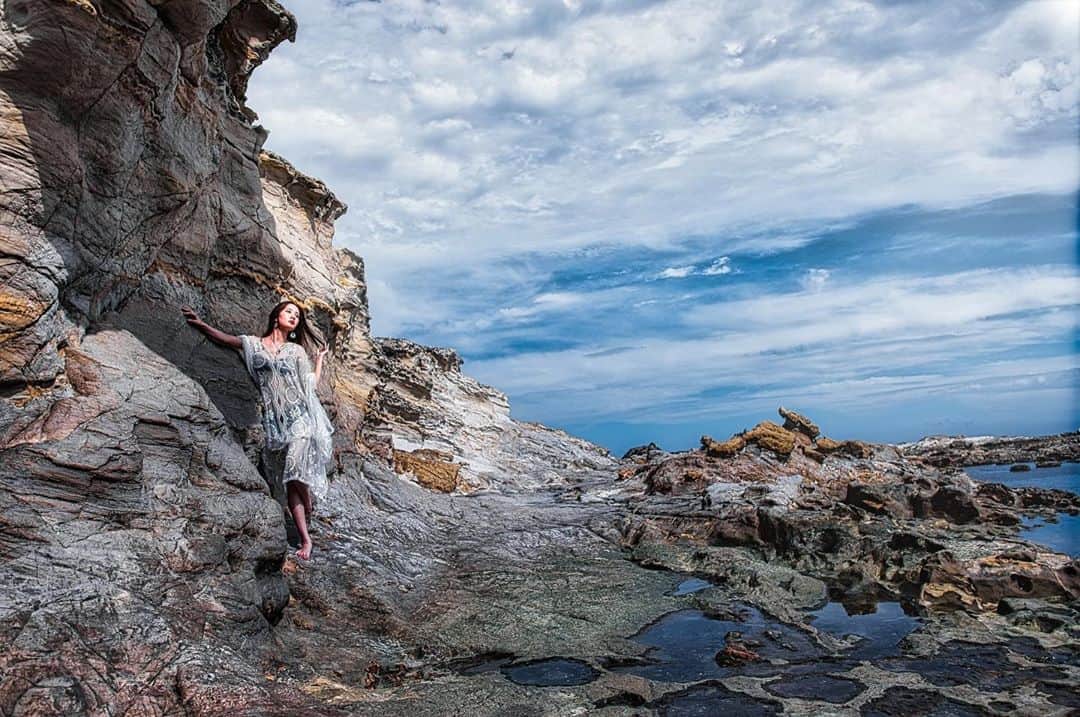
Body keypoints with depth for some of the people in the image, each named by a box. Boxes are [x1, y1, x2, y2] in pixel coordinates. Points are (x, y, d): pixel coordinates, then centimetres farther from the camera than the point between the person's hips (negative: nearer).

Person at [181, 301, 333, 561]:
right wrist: (200, 323, 9)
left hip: (301, 414, -1)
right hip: (275, 419, 1)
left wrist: (320, 357, 23)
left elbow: (312, 384, 14)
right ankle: (305, 540, -3)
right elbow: (224, 338, 20)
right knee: (291, 480, -4)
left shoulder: (297, 351, 15)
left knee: (296, 471, -19)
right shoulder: (254, 344, 15)